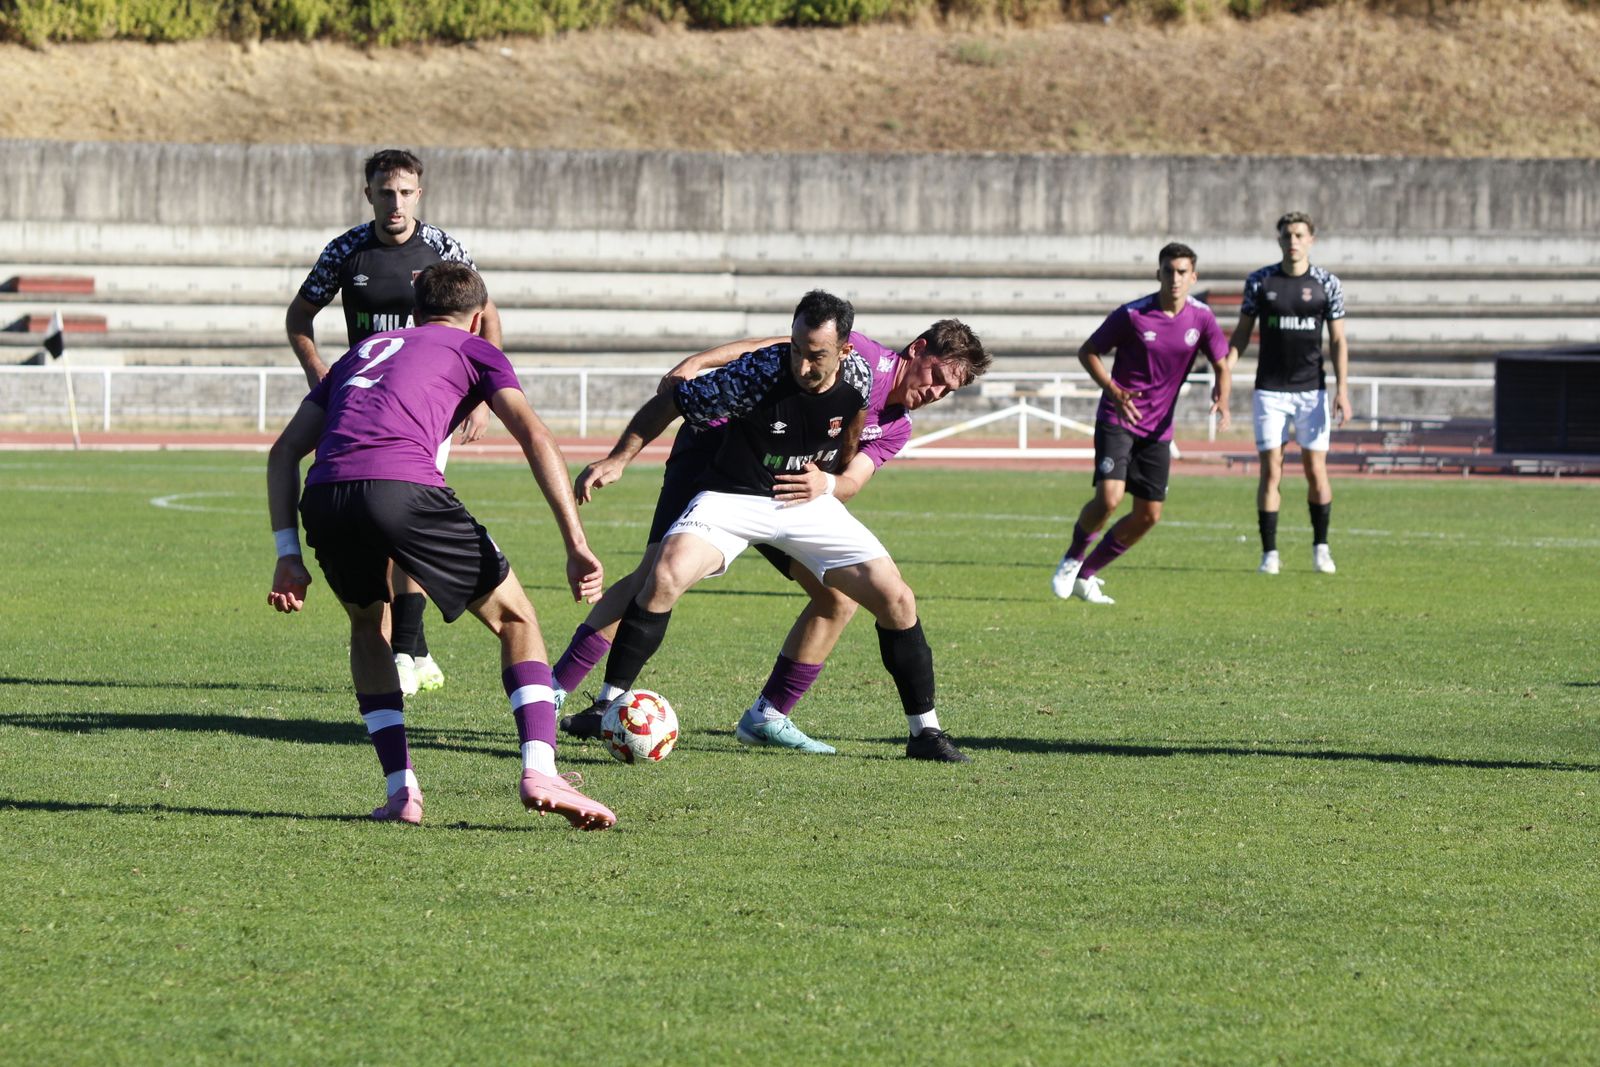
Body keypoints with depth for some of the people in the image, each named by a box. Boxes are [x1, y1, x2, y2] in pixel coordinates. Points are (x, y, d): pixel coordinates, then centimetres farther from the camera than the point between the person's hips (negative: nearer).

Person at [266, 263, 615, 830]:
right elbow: (534, 436, 7)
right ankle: (539, 772, -5)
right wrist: (576, 544, 2)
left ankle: (401, 790, 17)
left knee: (369, 626, 31)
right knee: (515, 619, 14)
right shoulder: (474, 351, 24)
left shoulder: (363, 351, 37)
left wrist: (289, 555, 23)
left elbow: (284, 452, 28)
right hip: (404, 485, -4)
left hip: (323, 497, 4)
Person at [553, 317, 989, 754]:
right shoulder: (861, 354, -10)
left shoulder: (895, 428, 11)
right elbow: (769, 348, -16)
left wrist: (827, 485, -31)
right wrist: (693, 364, -30)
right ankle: (553, 691, -21)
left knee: (840, 596, -2)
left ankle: (767, 717, 7)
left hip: (783, 488, 8)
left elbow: (853, 479, -6)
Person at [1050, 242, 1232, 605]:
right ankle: (1073, 557, 8)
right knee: (1109, 498, -21)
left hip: (1158, 428, 5)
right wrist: (1114, 391, -20)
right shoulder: (1132, 315, -13)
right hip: (1118, 419, -4)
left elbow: (1221, 364, 6)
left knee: (1148, 515, 2)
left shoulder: (1201, 317, -3)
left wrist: (1221, 399, -16)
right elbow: (1087, 352, -4)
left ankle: (1085, 575, 19)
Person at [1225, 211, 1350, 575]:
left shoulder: (1327, 284, 1)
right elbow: (1241, 334, 8)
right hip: (1270, 391, 0)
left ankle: (1320, 547, 15)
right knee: (1270, 471, -5)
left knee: (1316, 470, -1)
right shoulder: (1259, 282, 2)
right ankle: (1269, 553, 0)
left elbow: (1338, 341, 4)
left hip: (1312, 390, 0)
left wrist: (1342, 389, -5)